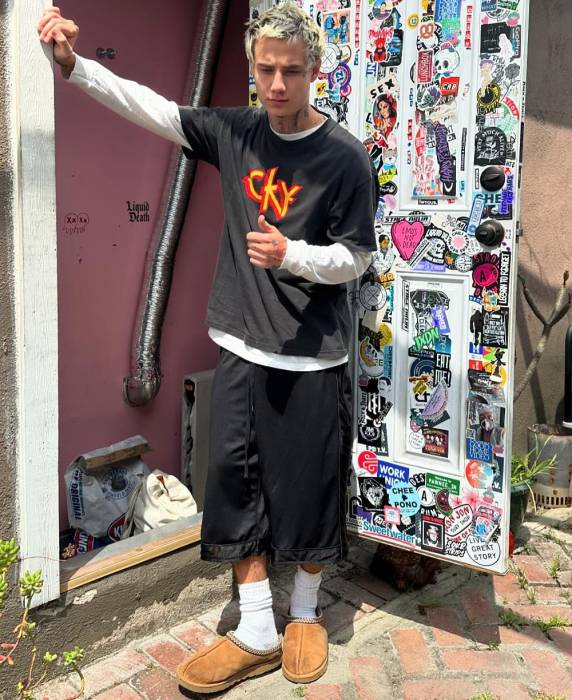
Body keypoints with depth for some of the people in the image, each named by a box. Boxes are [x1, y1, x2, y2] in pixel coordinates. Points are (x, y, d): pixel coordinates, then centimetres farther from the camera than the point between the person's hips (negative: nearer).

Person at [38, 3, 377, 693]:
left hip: (311, 360, -4)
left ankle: (305, 614, 33)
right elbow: (150, 107, 7)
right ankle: (256, 636, 23)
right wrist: (73, 64, -1)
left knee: (309, 491, 7)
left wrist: (291, 254, -21)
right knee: (235, 486, 8)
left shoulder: (345, 157, -8)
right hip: (241, 351, 4)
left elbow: (354, 259, -4)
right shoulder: (235, 132, 5)